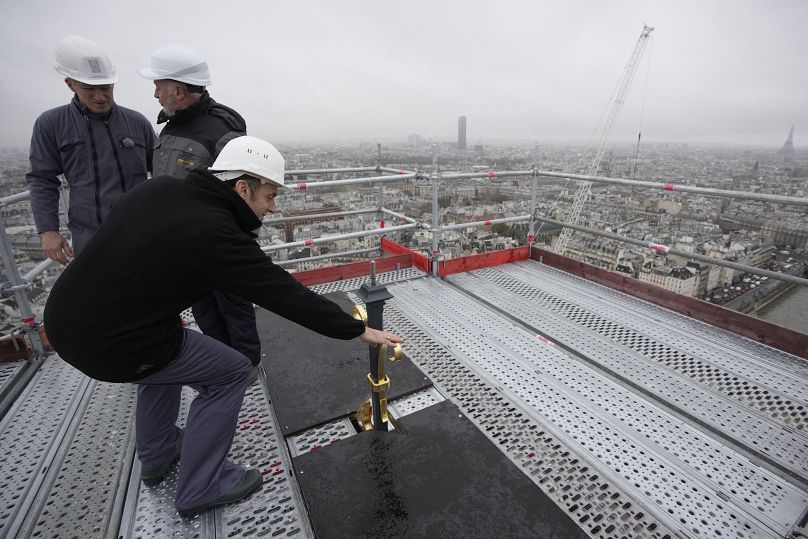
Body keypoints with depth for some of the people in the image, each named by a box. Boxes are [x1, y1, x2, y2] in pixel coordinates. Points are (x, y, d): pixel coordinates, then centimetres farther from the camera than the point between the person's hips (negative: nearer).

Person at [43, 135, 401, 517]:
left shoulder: (156, 188, -1)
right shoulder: (219, 238, -23)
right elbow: (288, 296, -21)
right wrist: (359, 330, -12)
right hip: (110, 345, -8)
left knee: (168, 349, 31)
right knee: (231, 372, 4)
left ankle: (157, 455, 43)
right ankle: (199, 489, 17)